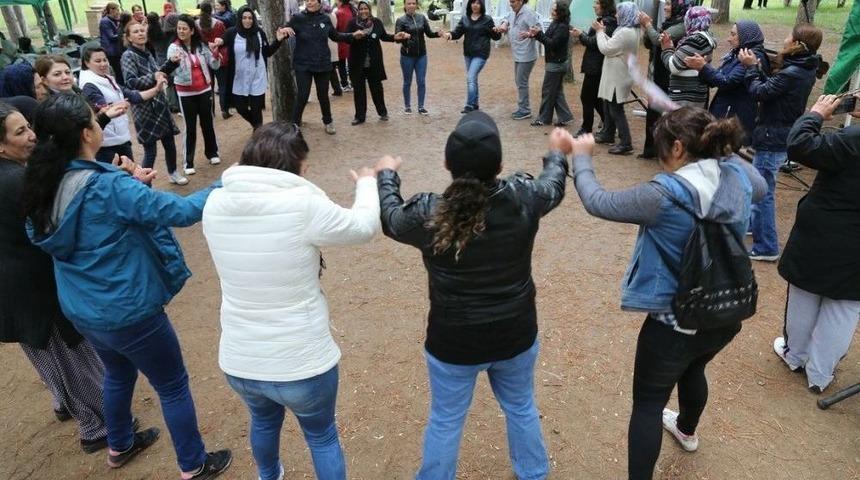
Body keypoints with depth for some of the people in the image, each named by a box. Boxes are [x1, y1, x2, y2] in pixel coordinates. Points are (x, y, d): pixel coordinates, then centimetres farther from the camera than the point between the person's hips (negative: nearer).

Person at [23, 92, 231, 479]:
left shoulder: (44, 187, -3)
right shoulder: (108, 187, -28)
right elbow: (180, 212, -28)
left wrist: (129, 185, 2)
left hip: (80, 309, 8)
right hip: (127, 312, -8)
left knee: (119, 372, 32)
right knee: (173, 386, 12)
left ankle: (119, 446, 54)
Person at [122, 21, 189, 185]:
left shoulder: (147, 53, 9)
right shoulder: (128, 56, -11)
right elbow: (131, 82, -21)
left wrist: (171, 62, 7)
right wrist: (153, 77, -34)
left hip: (160, 105, 7)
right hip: (145, 109, -7)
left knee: (169, 142, 18)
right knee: (150, 150, -5)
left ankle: (173, 173, 39)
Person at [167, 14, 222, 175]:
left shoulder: (201, 45, 1)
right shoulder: (174, 48, -8)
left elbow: (215, 66, 1)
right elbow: (172, 71, -19)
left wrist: (215, 54, -19)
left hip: (204, 90, 3)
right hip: (186, 93, -3)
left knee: (207, 123, 12)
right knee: (190, 127, 0)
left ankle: (212, 153, 31)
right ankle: (188, 162, 9)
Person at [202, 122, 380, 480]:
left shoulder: (216, 204, -7)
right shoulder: (303, 205, -22)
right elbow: (364, 226, -5)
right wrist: (367, 183, 14)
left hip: (238, 361, 5)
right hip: (301, 363, -5)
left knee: (264, 420, 36)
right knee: (322, 436, 25)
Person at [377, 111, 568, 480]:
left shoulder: (428, 215, -23)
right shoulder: (523, 198, -19)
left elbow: (390, 217, 0)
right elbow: (553, 187, 6)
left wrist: (386, 175, 20)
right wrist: (557, 153, 27)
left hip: (453, 343, -2)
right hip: (516, 335, 3)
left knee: (445, 422, 20)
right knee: (521, 409, 28)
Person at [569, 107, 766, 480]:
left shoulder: (664, 195, -27)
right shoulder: (738, 177, -7)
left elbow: (597, 202, -17)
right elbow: (760, 186, 18)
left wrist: (581, 157, -2)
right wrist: (723, 149, 19)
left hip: (674, 324, -7)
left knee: (647, 403, 10)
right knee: (693, 369, 35)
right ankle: (686, 431, 62)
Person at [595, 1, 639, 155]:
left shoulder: (625, 32, -22)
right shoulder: (633, 31, 12)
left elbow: (605, 49, -19)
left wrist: (600, 31, -6)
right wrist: (603, 32, 9)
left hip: (618, 77, -11)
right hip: (615, 76, 11)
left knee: (616, 110, -7)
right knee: (608, 106, 20)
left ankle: (625, 143, -5)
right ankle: (608, 134, 33)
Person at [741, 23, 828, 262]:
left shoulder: (792, 74, -24)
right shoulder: (804, 70, 5)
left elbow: (759, 92, -17)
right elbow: (770, 88, 8)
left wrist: (751, 68, -5)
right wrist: (756, 68, -1)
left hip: (773, 141, -10)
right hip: (781, 137, 10)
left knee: (763, 193, -3)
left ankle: (766, 248, 5)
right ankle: (753, 224, 45)